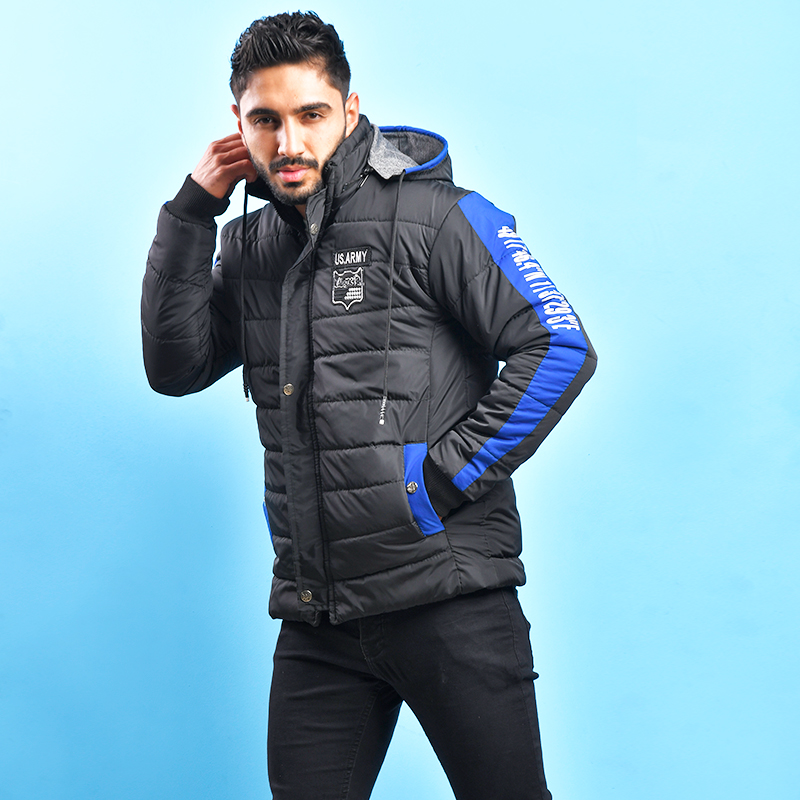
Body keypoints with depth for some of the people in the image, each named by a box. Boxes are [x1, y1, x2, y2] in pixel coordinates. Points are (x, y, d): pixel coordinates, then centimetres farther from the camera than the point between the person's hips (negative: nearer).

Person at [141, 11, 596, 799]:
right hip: (315, 616, 5)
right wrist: (191, 211, 0)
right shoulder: (250, 246, 12)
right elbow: (175, 368, 6)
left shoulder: (432, 216, -5)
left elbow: (558, 348, -9)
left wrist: (448, 475, -13)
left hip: (448, 595, -5)